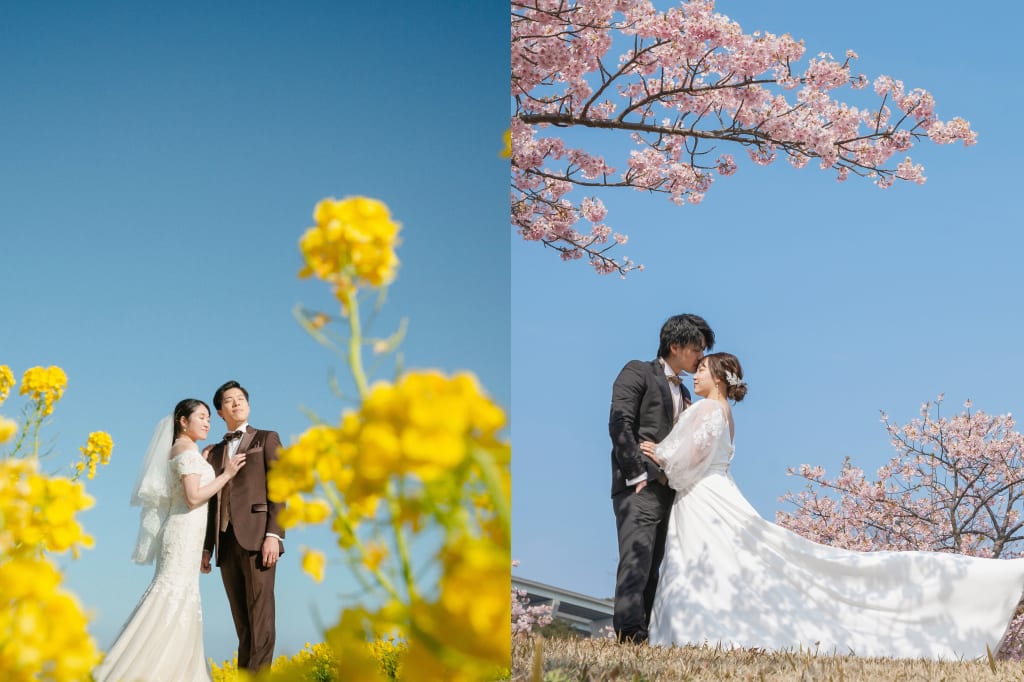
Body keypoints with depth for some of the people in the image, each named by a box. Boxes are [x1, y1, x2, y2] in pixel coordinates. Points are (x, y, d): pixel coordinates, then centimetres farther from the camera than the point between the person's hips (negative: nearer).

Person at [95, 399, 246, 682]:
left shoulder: (178, 450, 20)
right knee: (173, 597, -13)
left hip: (180, 533, 10)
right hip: (185, 532, -10)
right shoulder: (188, 450, -10)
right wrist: (226, 474, -12)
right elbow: (193, 497, -17)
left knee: (179, 600, 7)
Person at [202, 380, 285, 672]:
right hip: (226, 541, 5)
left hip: (256, 536, -5)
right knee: (242, 621, 2)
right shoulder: (215, 453, 25)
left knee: (260, 615, -13)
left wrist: (274, 535, -13)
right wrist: (206, 548, 12)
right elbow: (212, 503, 21)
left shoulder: (267, 439, 11)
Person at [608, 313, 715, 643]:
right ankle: (628, 634, -25)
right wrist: (637, 474, -16)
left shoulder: (683, 393, 26)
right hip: (639, 486, -8)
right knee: (636, 561, -19)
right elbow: (619, 424, -9)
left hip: (668, 489, 8)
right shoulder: (638, 372, 3)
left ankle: (643, 636, 0)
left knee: (652, 568, 2)